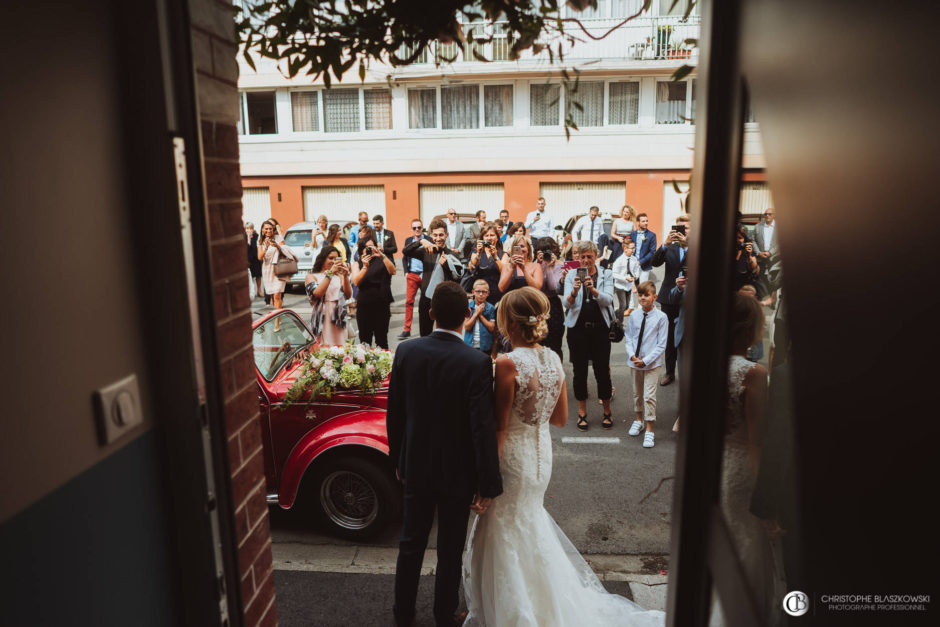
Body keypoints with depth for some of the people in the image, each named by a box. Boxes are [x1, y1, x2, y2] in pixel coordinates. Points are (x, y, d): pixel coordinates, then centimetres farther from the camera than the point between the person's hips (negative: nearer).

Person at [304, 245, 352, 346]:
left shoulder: (338, 276, 12)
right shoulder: (312, 276, 5)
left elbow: (348, 295, 1)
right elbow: (317, 293, -13)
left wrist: (345, 276, -12)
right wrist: (330, 273, -16)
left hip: (338, 319, 3)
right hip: (322, 320, -3)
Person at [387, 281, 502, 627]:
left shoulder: (406, 351, -11)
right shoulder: (477, 363, -23)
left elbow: (394, 413, -2)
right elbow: (483, 429, -22)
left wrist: (398, 460, 12)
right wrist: (488, 485, -12)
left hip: (416, 467, 4)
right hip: (458, 472, -3)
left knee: (411, 543, 22)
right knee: (450, 550, 17)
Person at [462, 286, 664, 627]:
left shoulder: (508, 363, -23)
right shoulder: (554, 359, -2)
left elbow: (500, 427, -20)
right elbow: (561, 418, 5)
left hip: (513, 457, -7)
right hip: (542, 455, 7)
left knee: (507, 533, 12)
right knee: (530, 524, 27)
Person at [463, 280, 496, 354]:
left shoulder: (490, 308, 0)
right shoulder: (468, 306, 1)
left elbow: (491, 328, -6)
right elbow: (467, 327, -5)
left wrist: (480, 315, -10)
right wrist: (476, 313, -12)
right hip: (470, 345, 0)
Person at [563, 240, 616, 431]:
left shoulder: (606, 275, 3)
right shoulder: (572, 275, 3)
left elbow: (608, 300, -11)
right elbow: (567, 303, -9)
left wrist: (593, 289, -29)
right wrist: (575, 291, -30)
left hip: (600, 328, 0)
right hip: (577, 328, 1)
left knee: (602, 370, 2)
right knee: (580, 371, 6)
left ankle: (607, 411, 21)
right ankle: (582, 413, 20)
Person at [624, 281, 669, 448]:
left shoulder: (661, 317, -11)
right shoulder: (633, 316, -2)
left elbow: (661, 345, -9)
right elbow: (628, 337, 6)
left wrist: (645, 360, -15)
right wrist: (632, 355, -9)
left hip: (651, 363, -4)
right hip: (635, 362, 4)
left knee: (649, 396, -5)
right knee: (637, 392, 19)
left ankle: (649, 431, 7)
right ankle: (639, 420, 41)